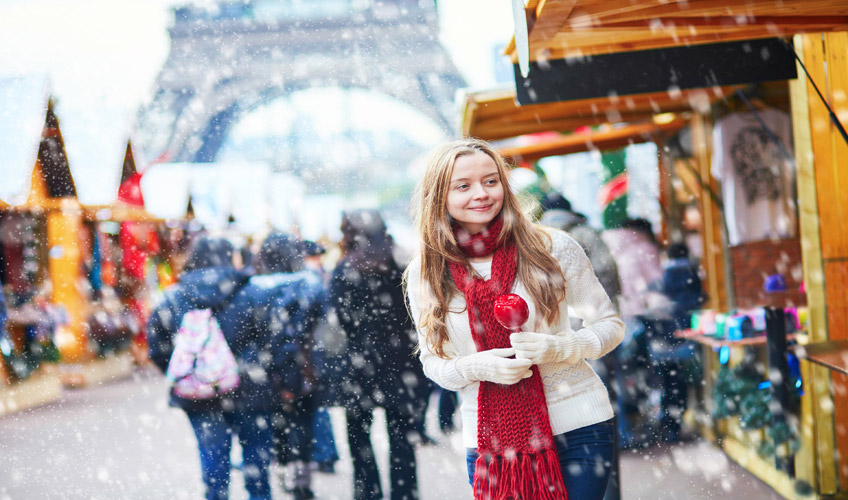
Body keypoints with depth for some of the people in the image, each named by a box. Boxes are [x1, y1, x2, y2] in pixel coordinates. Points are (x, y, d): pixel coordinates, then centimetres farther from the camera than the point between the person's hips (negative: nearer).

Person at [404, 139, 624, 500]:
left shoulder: (553, 247, -5)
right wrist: (476, 367, -12)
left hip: (577, 428, -1)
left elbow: (610, 325, 4)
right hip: (489, 441, 1)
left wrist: (558, 348, -16)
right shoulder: (425, 274, 0)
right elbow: (433, 362, 10)